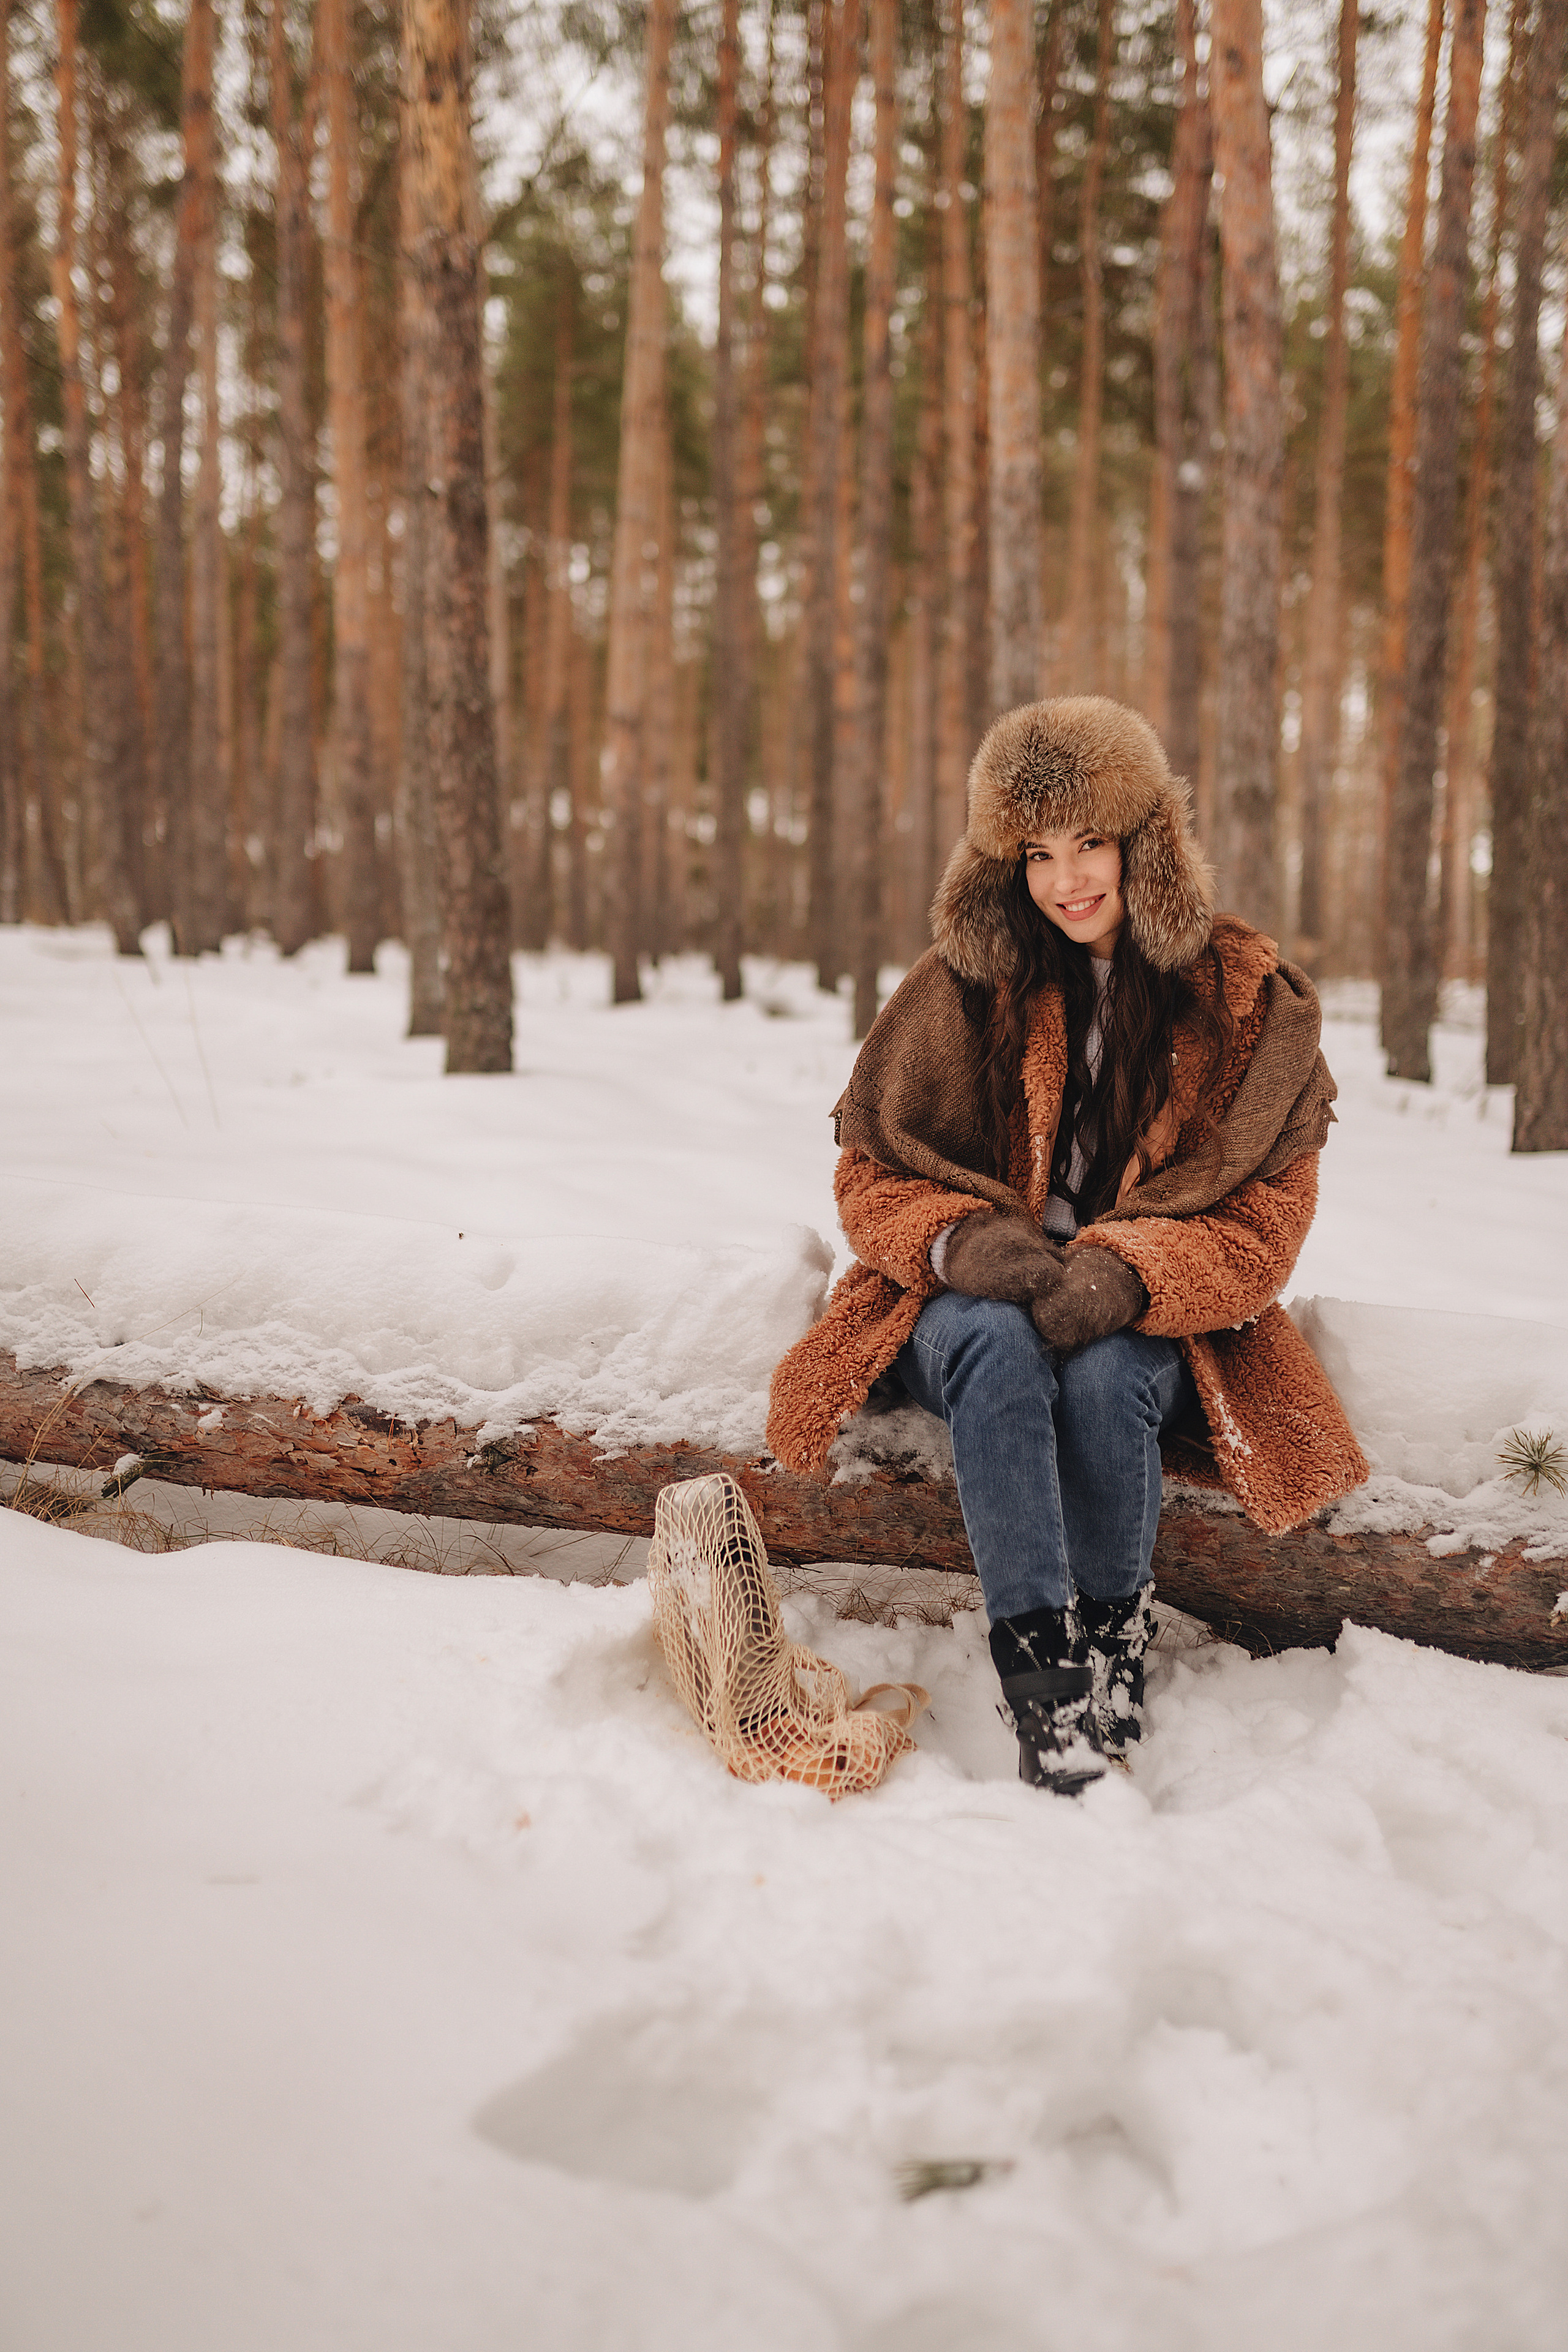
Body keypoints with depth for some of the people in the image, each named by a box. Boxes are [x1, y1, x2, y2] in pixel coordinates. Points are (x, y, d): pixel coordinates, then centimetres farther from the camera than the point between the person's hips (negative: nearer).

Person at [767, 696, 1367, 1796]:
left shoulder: (1249, 1004, -1)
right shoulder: (962, 987, 0)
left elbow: (1266, 1218, -5)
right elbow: (872, 1172, 3)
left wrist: (1126, 1273, -24)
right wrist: (960, 1239, -20)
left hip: (1147, 1323, 0)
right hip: (972, 1301, 0)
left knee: (1103, 1376, -34)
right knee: (995, 1342, -34)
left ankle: (1114, 1637, -11)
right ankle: (1041, 1663, -34)